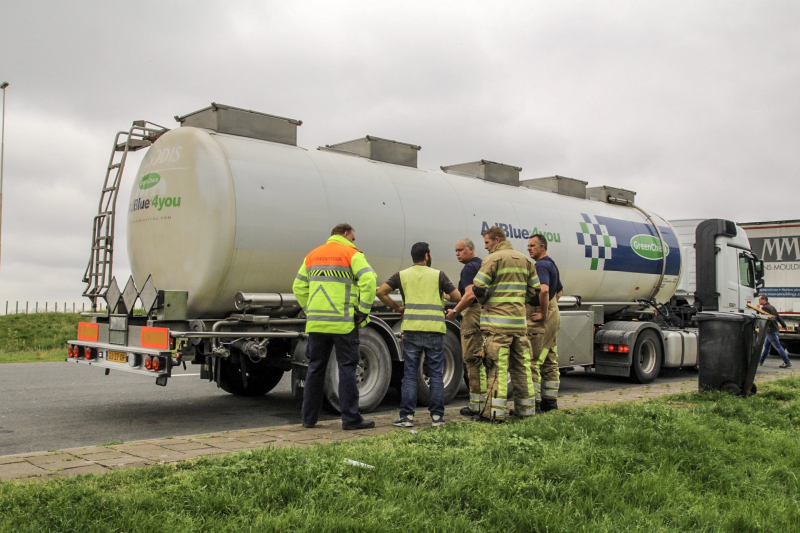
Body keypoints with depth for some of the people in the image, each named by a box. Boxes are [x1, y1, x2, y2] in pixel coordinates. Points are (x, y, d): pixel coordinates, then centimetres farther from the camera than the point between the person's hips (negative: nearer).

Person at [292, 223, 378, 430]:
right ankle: (350, 418, 2)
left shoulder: (312, 255, 17)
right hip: (343, 323, -5)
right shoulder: (350, 253, -1)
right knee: (347, 368, 0)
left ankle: (309, 417, 17)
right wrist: (363, 310, -9)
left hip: (316, 323, 5)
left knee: (315, 368, 12)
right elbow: (368, 280, -15)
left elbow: (299, 287, 16)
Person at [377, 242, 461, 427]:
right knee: (436, 375, 7)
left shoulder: (402, 275, 10)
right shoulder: (438, 275, 8)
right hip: (434, 329, 0)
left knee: (409, 375, 5)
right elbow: (457, 297, 5)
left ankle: (407, 416, 2)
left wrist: (396, 307, 13)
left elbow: (381, 292, 1)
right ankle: (437, 416, 8)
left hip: (411, 330, 1)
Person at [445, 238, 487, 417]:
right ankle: (488, 401, 16)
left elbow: (470, 295, -22)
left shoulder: (469, 268, -11)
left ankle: (477, 405, -6)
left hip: (473, 313, -10)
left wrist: (455, 311, -12)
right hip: (486, 313, 10)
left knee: (472, 359, -7)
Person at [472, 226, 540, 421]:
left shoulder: (493, 259, -7)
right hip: (519, 321, 6)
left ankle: (494, 412, -5)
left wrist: (484, 301, 7)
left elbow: (478, 289, -12)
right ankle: (526, 407, 20)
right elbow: (534, 290, 16)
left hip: (497, 322, -6)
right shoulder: (525, 260, 14)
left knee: (497, 367, -5)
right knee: (521, 365, 13)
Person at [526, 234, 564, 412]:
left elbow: (543, 290, -31)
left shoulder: (541, 265, -14)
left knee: (533, 362, -8)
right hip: (554, 315, 11)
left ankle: (533, 403, -7)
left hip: (541, 319, -11)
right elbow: (559, 290, 32)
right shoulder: (552, 264, 18)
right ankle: (550, 401, 17)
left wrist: (543, 313, -22)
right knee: (550, 362, 12)